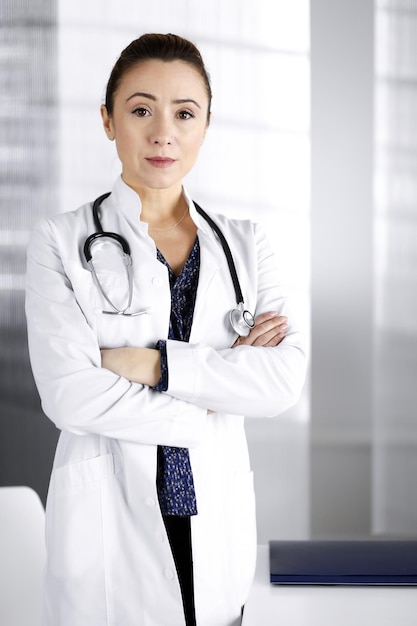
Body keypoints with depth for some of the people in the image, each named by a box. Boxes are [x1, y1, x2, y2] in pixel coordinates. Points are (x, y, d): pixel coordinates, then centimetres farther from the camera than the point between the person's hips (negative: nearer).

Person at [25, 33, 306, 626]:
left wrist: (152, 363, -16)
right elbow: (70, 394, -16)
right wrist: (206, 407, -10)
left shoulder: (245, 243, 4)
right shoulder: (61, 241, -5)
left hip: (218, 517, 3)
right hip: (109, 518, -2)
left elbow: (285, 378, -8)